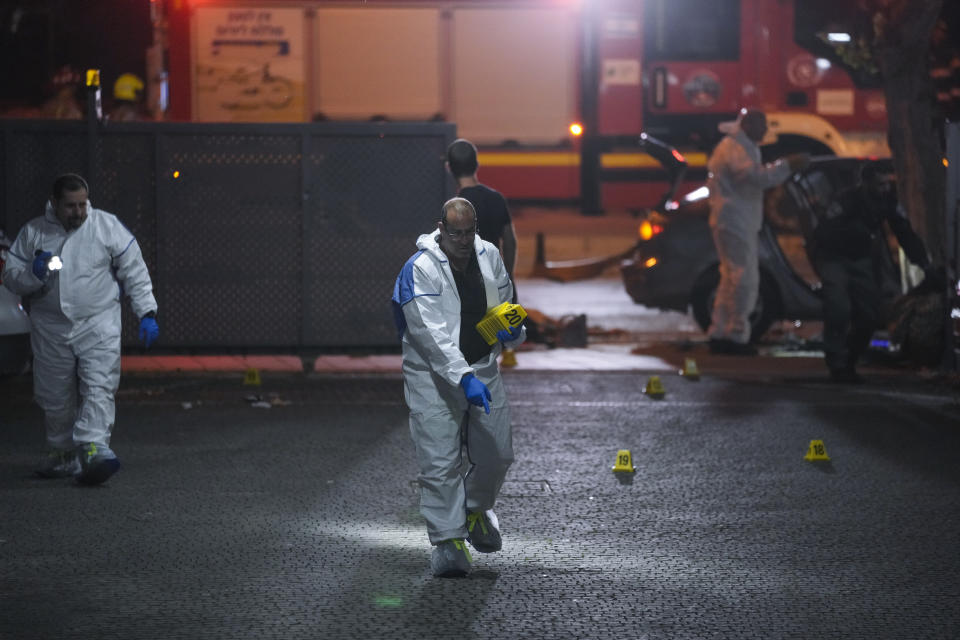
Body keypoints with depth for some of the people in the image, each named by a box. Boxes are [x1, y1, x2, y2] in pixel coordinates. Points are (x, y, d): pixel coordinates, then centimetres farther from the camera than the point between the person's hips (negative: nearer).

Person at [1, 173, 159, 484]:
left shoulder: (107, 226, 0)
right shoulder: (33, 232, 3)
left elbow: (135, 272, 3)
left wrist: (147, 313, -4)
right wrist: (34, 274, -15)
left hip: (99, 325, -2)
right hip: (50, 329, 2)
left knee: (99, 388, -17)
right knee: (56, 398, 8)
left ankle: (93, 448, -27)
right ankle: (63, 453, 24)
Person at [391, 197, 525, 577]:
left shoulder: (489, 256, 2)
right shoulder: (419, 270, -17)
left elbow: (506, 303, 19)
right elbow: (432, 335, -26)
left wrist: (514, 330, -5)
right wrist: (464, 378, -35)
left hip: (483, 369, 5)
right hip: (433, 375, -5)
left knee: (498, 453, 10)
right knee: (440, 463, -10)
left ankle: (476, 508, 38)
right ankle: (447, 540, -1)